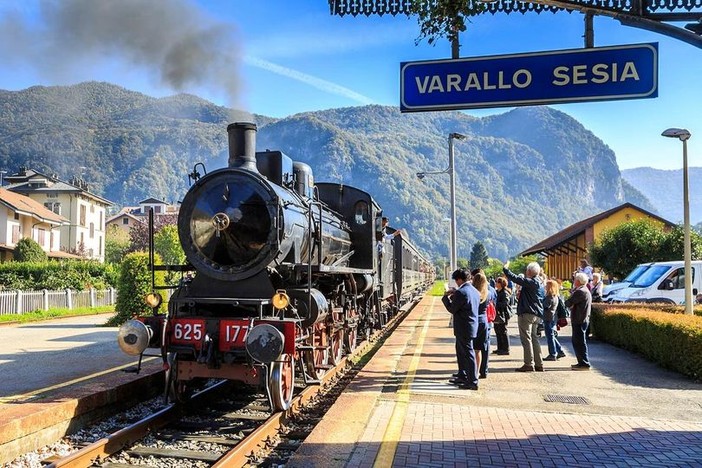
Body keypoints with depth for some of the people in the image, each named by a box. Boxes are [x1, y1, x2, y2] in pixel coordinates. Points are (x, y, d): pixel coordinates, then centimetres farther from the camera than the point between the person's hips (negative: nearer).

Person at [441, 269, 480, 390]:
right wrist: (455, 295, 12)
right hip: (472, 326, 9)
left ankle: (472, 381, 1)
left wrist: (446, 297, 0)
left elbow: (452, 309, -13)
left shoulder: (461, 292, -19)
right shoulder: (475, 291, 9)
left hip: (463, 329, -9)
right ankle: (462, 376, 32)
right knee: (461, 352, 21)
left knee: (468, 354, -4)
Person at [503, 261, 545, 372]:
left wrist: (505, 269, -6)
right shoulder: (540, 284, 17)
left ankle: (529, 364, -7)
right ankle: (539, 364, 15)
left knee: (526, 339, -6)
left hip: (527, 314, -10)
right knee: (534, 338, 14)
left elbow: (515, 279, -19)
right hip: (536, 315, 10)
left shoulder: (531, 282, -14)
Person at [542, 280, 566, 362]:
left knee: (550, 336, -4)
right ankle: (560, 351, 21)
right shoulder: (556, 296, 13)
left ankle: (552, 355, 1)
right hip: (553, 318, 10)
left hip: (549, 318, -10)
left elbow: (545, 306, -23)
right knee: (552, 336, 18)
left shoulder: (551, 297, -18)